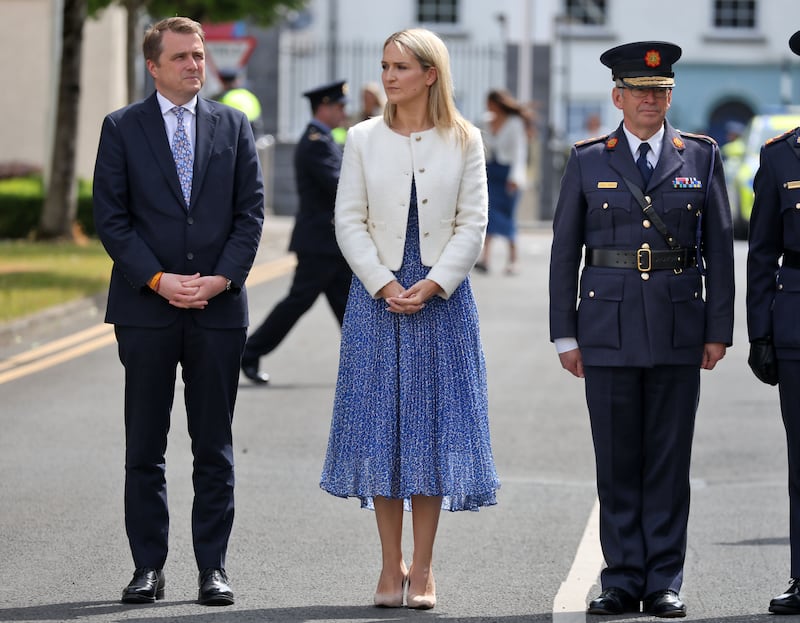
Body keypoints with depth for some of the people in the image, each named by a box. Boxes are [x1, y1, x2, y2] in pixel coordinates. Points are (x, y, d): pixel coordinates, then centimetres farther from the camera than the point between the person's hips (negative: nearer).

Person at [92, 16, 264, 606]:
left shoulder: (234, 126, 9)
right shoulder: (122, 128, 3)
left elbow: (251, 212, 5)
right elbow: (111, 216, -1)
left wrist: (222, 278, -9)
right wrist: (158, 280, -12)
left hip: (219, 308, 1)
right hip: (146, 309, -1)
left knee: (214, 449, 4)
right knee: (144, 450, 3)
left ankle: (213, 567, 9)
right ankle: (148, 568, 9)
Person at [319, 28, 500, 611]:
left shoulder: (464, 141, 2)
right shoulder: (364, 138, 4)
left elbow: (473, 224, 0)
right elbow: (349, 220, 2)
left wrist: (432, 285, -11)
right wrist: (385, 285, -10)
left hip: (443, 295, -1)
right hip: (377, 294, 1)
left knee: (434, 424, 0)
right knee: (380, 423, 1)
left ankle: (423, 567, 7)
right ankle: (392, 564, 9)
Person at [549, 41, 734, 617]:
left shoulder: (701, 157, 7)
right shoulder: (587, 161, 6)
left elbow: (719, 247, 6)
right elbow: (564, 250, 7)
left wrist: (719, 330, 1)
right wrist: (565, 334, 2)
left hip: (678, 328, 0)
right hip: (608, 326, 0)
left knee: (670, 457, 2)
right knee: (616, 459, 2)